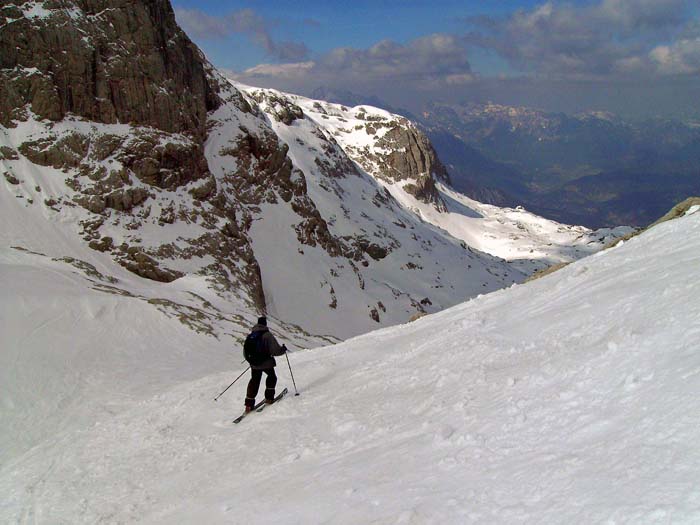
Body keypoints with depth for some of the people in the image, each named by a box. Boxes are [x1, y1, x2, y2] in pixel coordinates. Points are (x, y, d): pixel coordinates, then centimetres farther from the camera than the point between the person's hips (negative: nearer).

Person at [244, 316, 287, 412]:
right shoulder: (267, 335, -15)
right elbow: (275, 350, -20)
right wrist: (283, 349, 0)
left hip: (254, 364, 5)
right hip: (267, 363, -5)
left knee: (254, 381, 15)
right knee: (272, 377, 21)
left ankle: (249, 403, 9)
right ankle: (269, 397, 19)